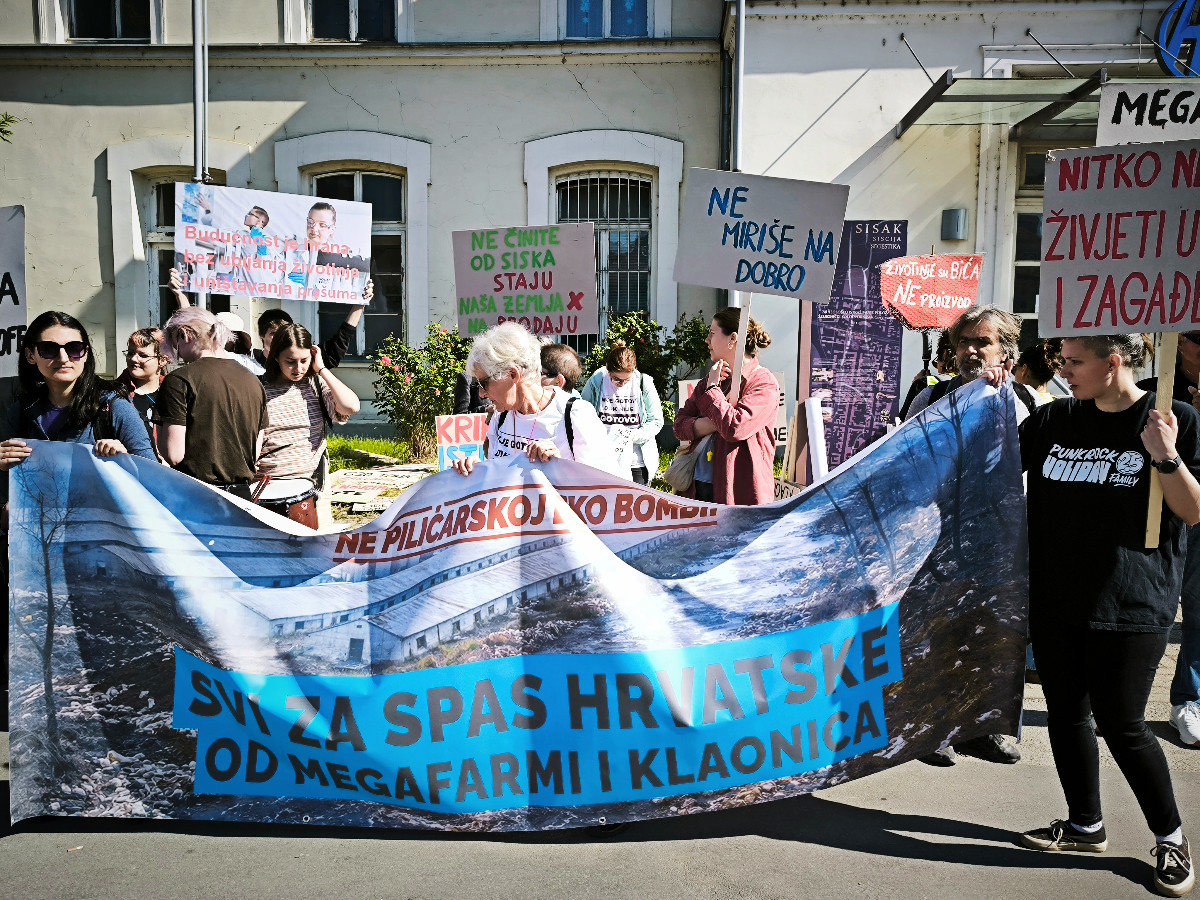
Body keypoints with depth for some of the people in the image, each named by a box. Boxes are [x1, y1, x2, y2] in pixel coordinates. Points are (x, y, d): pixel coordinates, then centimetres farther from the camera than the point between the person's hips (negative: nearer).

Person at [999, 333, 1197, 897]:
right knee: (1065, 713, 13)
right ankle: (1085, 825, 32)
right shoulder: (1053, 420, 5)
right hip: (1056, 597, 5)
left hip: (1131, 605, -5)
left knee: (1121, 724, 0)